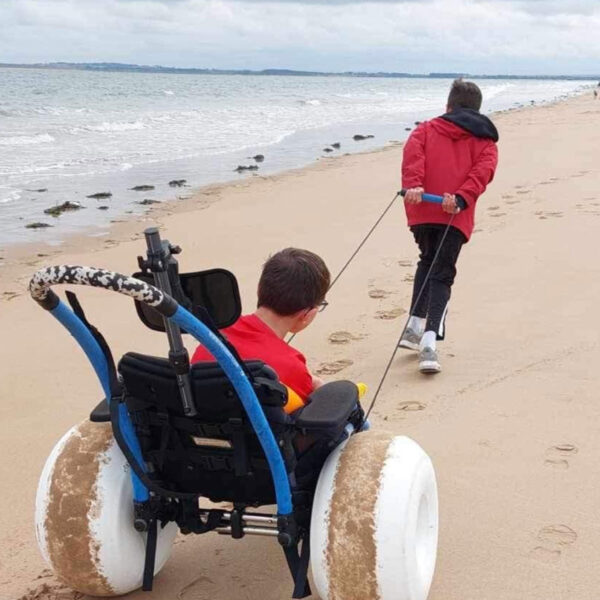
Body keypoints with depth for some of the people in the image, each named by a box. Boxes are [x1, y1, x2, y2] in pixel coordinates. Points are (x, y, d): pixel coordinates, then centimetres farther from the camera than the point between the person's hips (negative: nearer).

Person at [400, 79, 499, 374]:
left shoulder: (427, 129, 20)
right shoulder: (485, 140, 18)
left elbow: (412, 153, -2)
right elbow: (483, 171, -3)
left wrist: (413, 185, -17)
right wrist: (461, 199, -16)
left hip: (421, 210, 2)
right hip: (455, 216, -2)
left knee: (427, 262, 25)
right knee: (442, 274, 0)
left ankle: (415, 325, 17)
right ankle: (430, 338, -19)